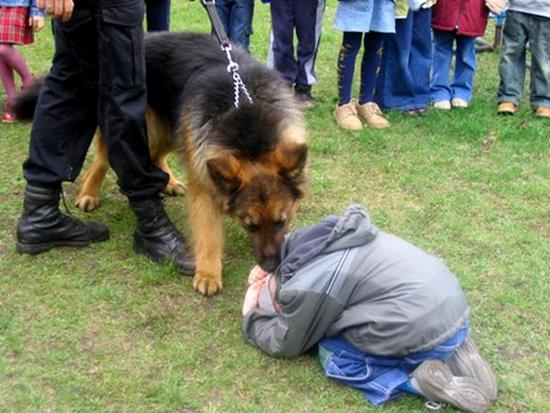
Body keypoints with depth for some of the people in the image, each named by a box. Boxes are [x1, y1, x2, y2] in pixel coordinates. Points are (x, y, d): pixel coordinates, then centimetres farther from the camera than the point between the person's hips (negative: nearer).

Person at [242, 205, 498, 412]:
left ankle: (418, 381, -5)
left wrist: (251, 316, 23)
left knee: (332, 355, 7)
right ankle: (451, 352, 11)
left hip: (425, 332, -8)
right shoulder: (332, 236, 14)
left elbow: (286, 344, 7)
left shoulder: (306, 288, -9)